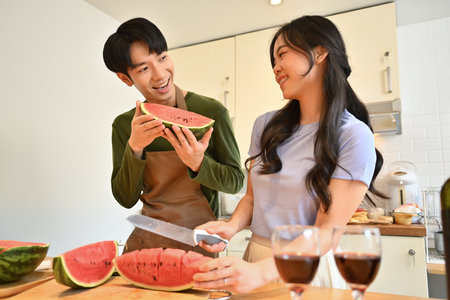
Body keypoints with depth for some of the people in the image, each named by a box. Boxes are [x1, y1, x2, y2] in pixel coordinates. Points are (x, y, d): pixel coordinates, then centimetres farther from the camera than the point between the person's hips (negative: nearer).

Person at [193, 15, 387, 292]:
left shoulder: (354, 136, -15)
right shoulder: (266, 125, 0)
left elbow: (327, 231, -19)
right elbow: (252, 197, 7)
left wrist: (260, 272, -31)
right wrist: (232, 226, -13)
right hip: (255, 256, 5)